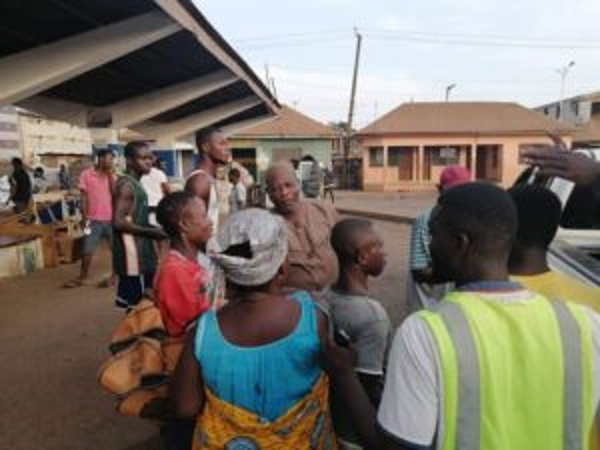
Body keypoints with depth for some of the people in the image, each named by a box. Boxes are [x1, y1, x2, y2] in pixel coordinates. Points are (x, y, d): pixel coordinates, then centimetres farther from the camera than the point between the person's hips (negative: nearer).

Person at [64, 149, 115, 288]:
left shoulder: (111, 175, 5)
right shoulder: (86, 174, -3)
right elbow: (83, 197, -2)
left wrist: (110, 175, -9)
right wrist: (84, 217, -7)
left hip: (110, 218, 2)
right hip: (94, 219, -2)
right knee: (87, 250, 6)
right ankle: (83, 277, 21)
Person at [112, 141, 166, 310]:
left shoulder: (136, 183, 15)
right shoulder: (126, 185, -15)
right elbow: (119, 222, -23)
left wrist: (153, 229, 8)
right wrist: (151, 232, -18)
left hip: (142, 252, 10)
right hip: (132, 253, -10)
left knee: (142, 301, 16)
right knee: (135, 303, -3)